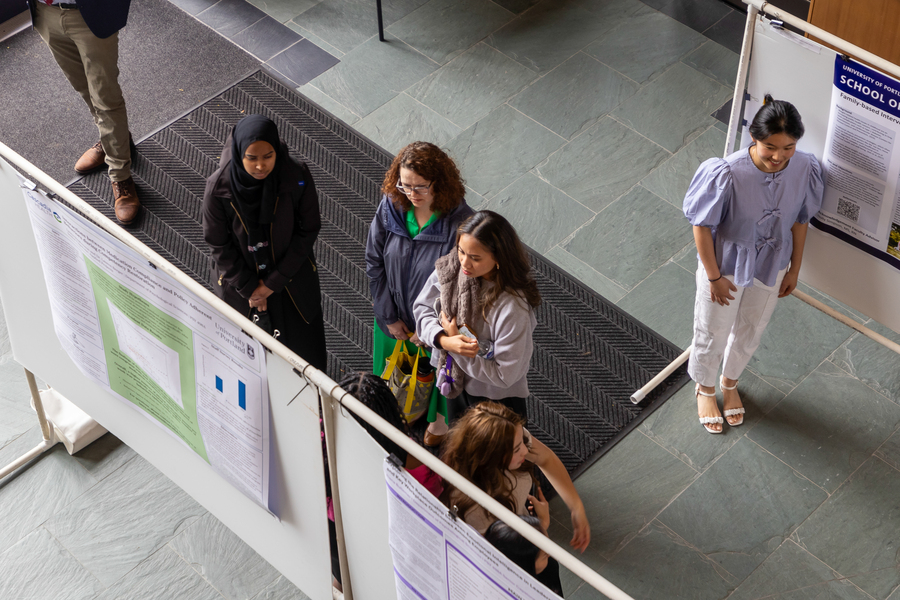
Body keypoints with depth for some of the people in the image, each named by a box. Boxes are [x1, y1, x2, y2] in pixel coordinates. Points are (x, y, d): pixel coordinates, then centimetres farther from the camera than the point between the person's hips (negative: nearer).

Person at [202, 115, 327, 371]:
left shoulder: (297, 177, -24)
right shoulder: (218, 187, -24)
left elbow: (307, 232, -12)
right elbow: (219, 246, -12)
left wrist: (273, 283, -12)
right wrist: (249, 288, -10)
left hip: (292, 280, 1)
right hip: (239, 282, -1)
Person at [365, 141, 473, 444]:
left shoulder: (460, 222, -31)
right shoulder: (390, 207, -18)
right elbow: (373, 263, -7)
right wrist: (389, 317, -6)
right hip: (395, 319, 3)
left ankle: (439, 421, 54)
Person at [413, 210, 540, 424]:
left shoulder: (513, 308, -35)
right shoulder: (450, 268, -18)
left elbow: (505, 375, -29)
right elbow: (423, 307, -4)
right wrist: (444, 340, -24)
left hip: (496, 402, -6)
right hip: (455, 387, 6)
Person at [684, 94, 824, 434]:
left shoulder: (805, 170, -22)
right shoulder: (727, 174, -35)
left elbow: (800, 220, -4)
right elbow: (702, 224, -21)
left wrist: (794, 270, 6)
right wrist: (713, 276, -14)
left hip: (771, 267, 4)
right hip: (725, 265, -3)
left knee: (750, 333, 27)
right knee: (712, 334, 20)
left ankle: (730, 383, 57)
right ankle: (705, 388, 51)